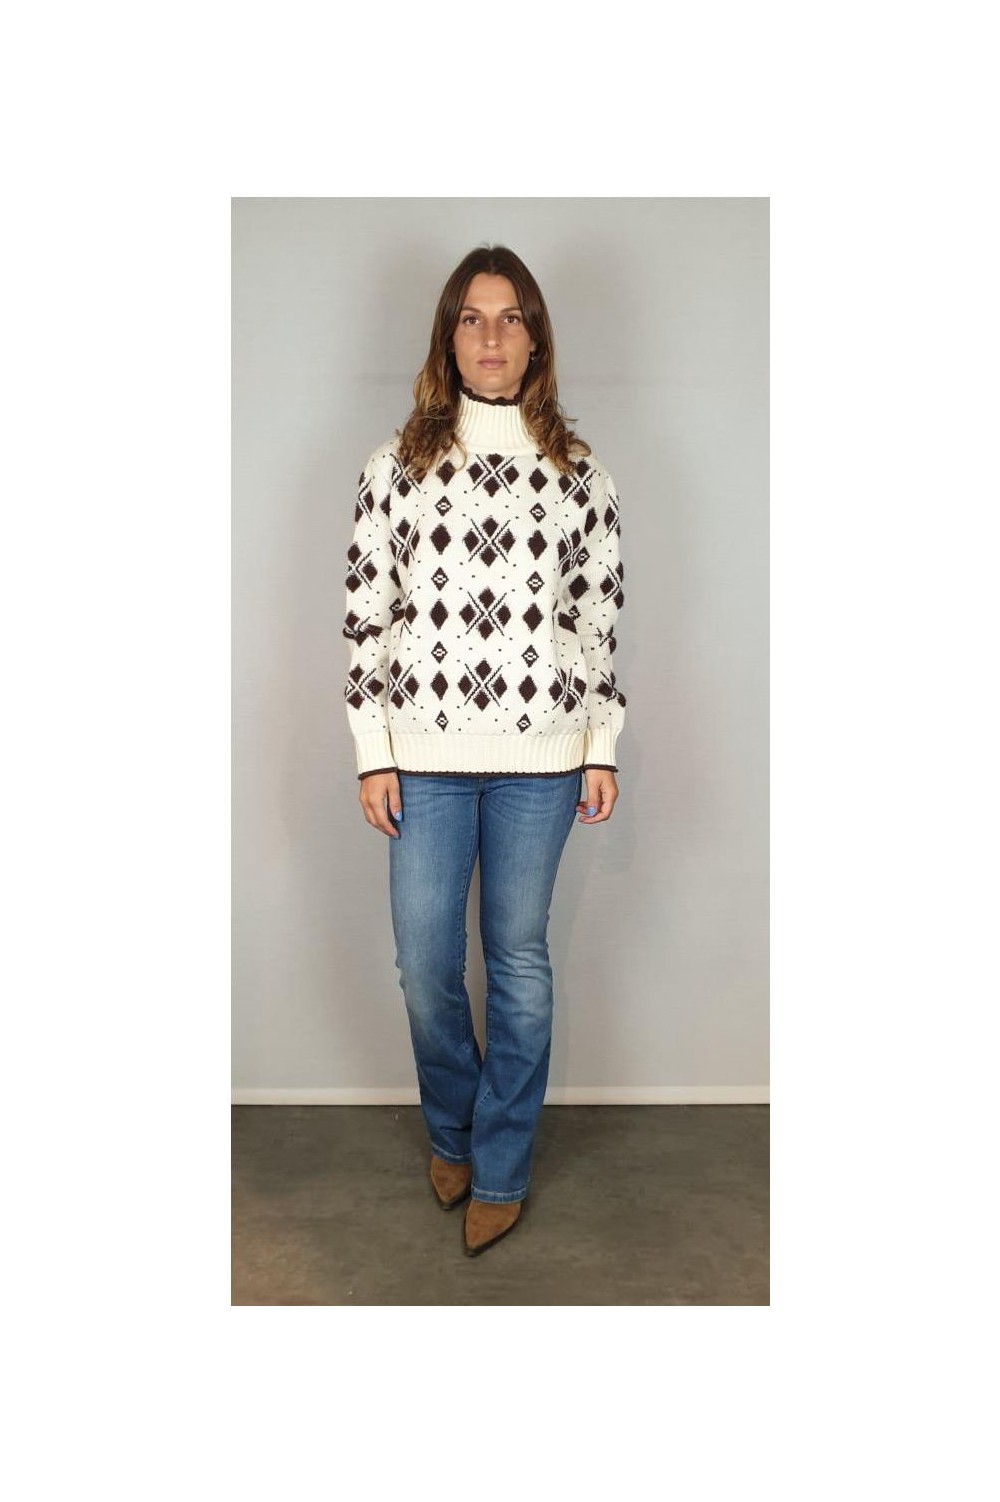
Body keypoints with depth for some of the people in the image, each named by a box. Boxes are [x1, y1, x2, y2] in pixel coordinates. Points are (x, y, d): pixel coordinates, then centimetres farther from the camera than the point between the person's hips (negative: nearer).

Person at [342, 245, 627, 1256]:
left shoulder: (577, 471, 4)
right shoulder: (399, 463, 3)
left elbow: (600, 616, 5)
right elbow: (367, 610, 2)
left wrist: (603, 750, 3)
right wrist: (373, 753, -2)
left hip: (539, 759, 0)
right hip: (425, 754, 1)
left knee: (520, 961, 9)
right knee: (425, 965, 8)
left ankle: (500, 1170, 26)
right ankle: (450, 1131, 36)